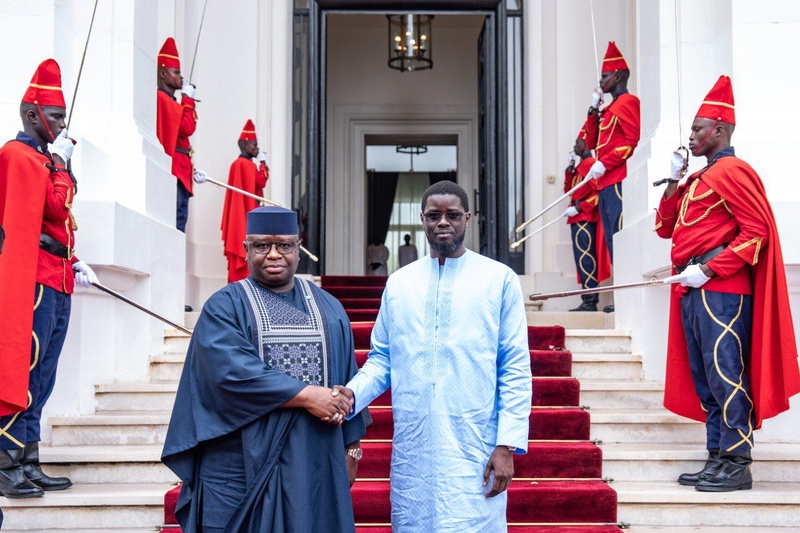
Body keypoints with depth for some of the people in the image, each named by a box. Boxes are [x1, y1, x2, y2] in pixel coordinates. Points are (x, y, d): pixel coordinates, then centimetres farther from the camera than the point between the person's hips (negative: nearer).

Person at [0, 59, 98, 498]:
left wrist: (75, 264, 15)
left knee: (40, 378, 11)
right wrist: (60, 162, -7)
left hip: (57, 280, 10)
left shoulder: (42, 157, 22)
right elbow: (56, 210, -17)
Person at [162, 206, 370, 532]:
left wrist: (351, 448, 8)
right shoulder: (224, 306, 1)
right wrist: (306, 395, -18)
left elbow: (346, 380, 14)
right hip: (246, 463, -3)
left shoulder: (328, 308, 13)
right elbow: (232, 372, -15)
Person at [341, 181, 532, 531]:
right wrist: (353, 393, -9)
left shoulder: (500, 280, 0)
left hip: (474, 450, -3)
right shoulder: (399, 283, 10)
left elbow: (516, 369, -3)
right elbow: (382, 358, 11)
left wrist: (507, 444, -9)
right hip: (411, 449, 3)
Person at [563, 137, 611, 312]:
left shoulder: (591, 163, -8)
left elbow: (597, 192, -17)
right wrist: (569, 168, 13)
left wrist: (578, 208, -19)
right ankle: (588, 299, 10)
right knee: (581, 258, 8)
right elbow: (568, 189, 22)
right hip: (578, 218, 10)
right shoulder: (579, 165, 21)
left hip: (585, 217, -10)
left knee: (585, 258, -13)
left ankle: (590, 300, -15)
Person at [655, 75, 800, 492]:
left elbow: (756, 231, -15)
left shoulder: (733, 171, -7)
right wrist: (674, 181, 11)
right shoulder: (698, 179, 21)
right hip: (694, 290, 10)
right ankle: (718, 458, 17)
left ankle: (737, 464, -3)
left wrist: (708, 270, -18)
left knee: (725, 375, -8)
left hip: (721, 290, -10)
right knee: (703, 378, 10)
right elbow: (666, 228, 22)